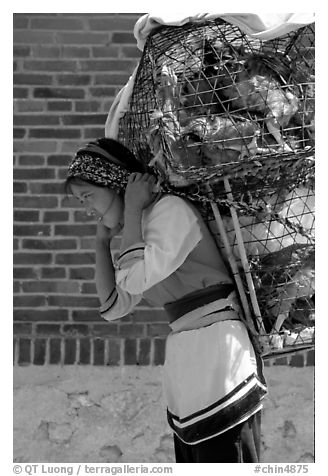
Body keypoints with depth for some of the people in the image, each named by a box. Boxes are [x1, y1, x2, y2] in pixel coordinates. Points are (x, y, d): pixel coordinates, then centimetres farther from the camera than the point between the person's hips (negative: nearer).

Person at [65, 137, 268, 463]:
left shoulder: (171, 208, -9)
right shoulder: (142, 231, 18)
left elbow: (134, 278, -23)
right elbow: (113, 307, 17)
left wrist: (132, 210, -11)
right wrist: (102, 240, 14)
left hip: (216, 355, -9)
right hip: (185, 360, 9)